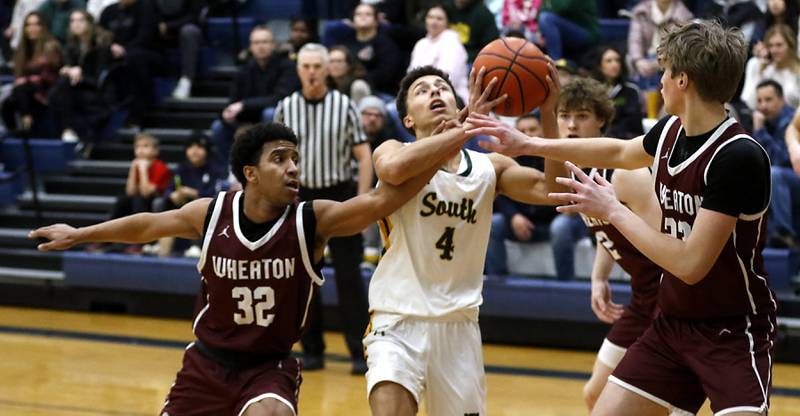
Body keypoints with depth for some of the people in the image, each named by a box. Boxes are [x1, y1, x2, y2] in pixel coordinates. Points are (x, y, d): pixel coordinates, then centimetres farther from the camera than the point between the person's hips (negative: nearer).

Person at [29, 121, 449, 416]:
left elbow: (381, 198, -31)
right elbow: (148, 225, 8)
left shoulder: (312, 221, -17)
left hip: (270, 367, -3)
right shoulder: (212, 214, -11)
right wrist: (80, 235, 19)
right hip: (207, 363, 3)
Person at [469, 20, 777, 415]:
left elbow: (691, 263, -26)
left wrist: (612, 211, -16)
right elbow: (619, 152, 23)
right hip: (672, 323, 8)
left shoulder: (739, 156, -24)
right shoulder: (670, 131, 0)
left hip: (734, 334, -7)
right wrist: (529, 144, 25)